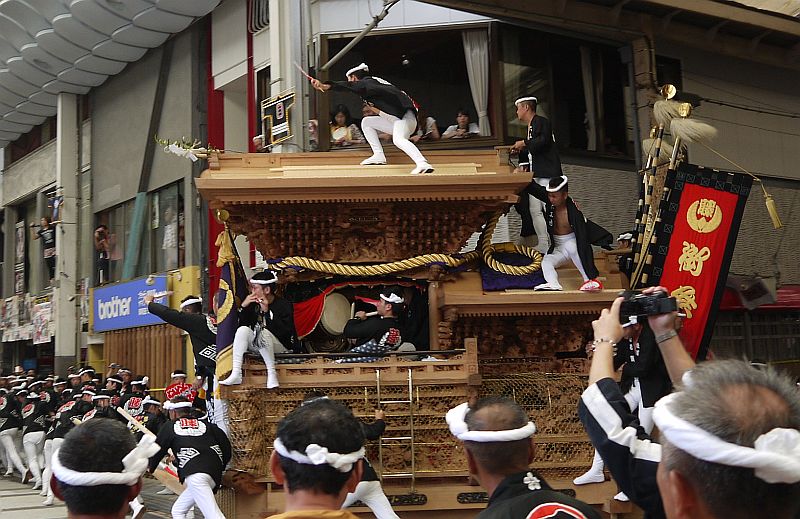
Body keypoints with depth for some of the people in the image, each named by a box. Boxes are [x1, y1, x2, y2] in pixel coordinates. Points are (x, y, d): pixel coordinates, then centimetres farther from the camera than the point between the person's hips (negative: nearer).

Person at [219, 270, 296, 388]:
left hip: (281, 345, -5)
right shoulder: (254, 304, 5)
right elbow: (242, 324, 6)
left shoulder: (284, 304, -10)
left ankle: (272, 373, -30)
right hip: (257, 344, 5)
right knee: (243, 330, -21)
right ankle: (236, 374, -30)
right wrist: (243, 307, -8)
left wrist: (267, 311, -23)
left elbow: (285, 332, -22)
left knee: (262, 332, -33)